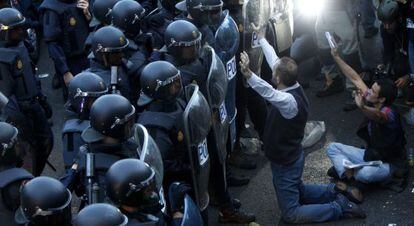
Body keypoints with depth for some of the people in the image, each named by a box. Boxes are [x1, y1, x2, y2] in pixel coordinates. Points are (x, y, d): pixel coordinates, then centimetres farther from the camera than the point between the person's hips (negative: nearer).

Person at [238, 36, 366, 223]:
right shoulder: (294, 87, -10)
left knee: (290, 214, 5)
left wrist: (248, 74, -70)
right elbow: (273, 59, 2)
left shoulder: (289, 101, -35)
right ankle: (333, 192, 25)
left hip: (285, 163, -9)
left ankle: (339, 207, 3)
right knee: (297, 193, 34)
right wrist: (260, 38, 10)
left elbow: (268, 92, -57)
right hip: (290, 156, 9)